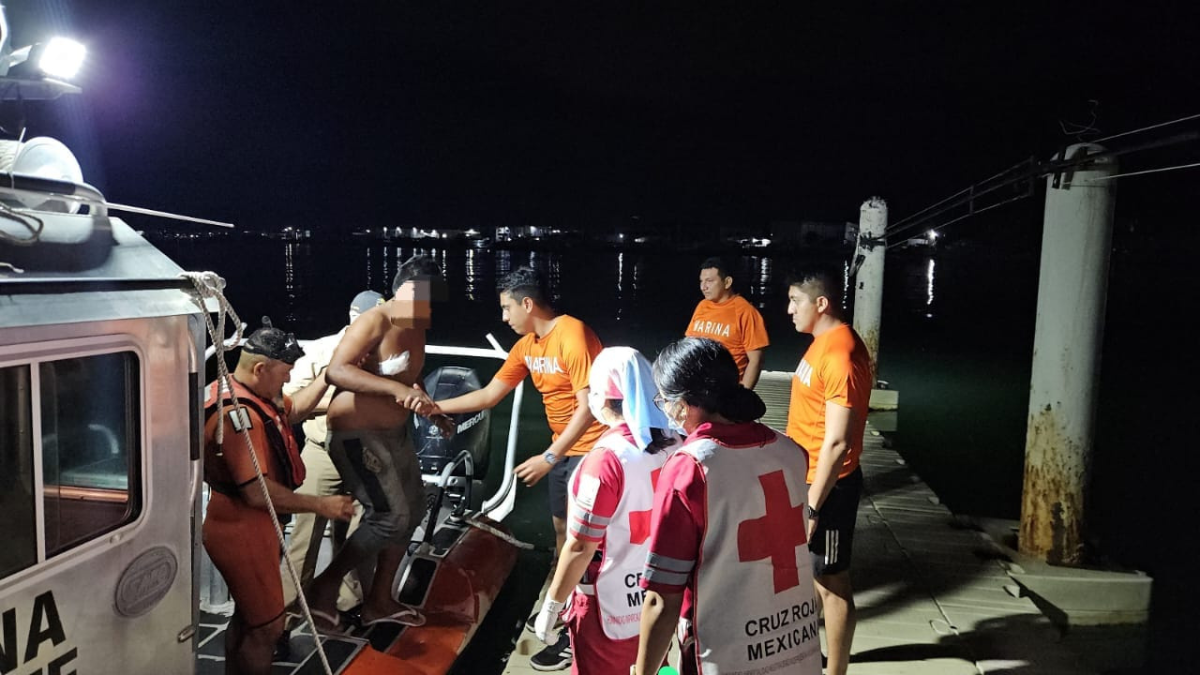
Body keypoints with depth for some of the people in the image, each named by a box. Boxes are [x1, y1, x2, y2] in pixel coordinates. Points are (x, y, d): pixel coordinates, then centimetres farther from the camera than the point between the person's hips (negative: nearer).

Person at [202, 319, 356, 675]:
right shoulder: (239, 413, -29)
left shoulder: (249, 393, 2)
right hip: (240, 530, -11)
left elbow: (293, 410, 19)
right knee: (267, 625, 1)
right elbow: (258, 493, -31)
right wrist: (321, 505, -22)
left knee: (248, 615, 25)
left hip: (247, 524, 11)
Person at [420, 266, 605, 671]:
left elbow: (589, 405, -26)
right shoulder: (526, 347, 6)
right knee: (561, 526, 19)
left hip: (592, 447, -9)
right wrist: (438, 407, 4)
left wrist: (548, 457, -26)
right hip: (564, 446, 9)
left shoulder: (572, 336, -22)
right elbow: (490, 395, 11)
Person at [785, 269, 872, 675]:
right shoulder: (824, 342, 7)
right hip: (807, 477, 10)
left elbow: (837, 442, -25)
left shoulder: (839, 356, -24)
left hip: (827, 486, -10)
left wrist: (811, 506, -22)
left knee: (831, 583, 5)